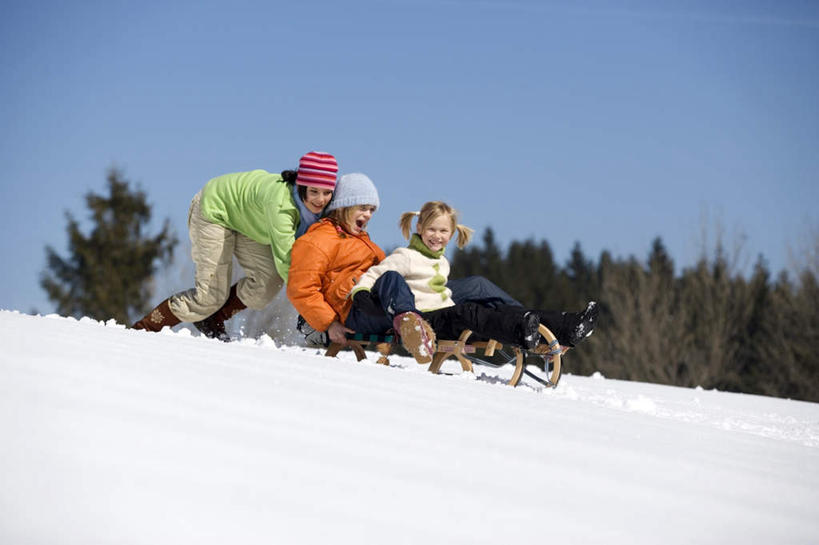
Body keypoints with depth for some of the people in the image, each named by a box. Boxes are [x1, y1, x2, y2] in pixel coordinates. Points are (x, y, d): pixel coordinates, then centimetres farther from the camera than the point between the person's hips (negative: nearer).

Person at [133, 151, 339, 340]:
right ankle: (144, 328, 4)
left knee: (270, 279, -10)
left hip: (241, 216, 7)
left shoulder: (319, 206, -19)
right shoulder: (280, 203, -42)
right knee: (213, 294, -9)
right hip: (214, 210, -7)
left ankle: (213, 320, 10)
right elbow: (285, 258, -45)